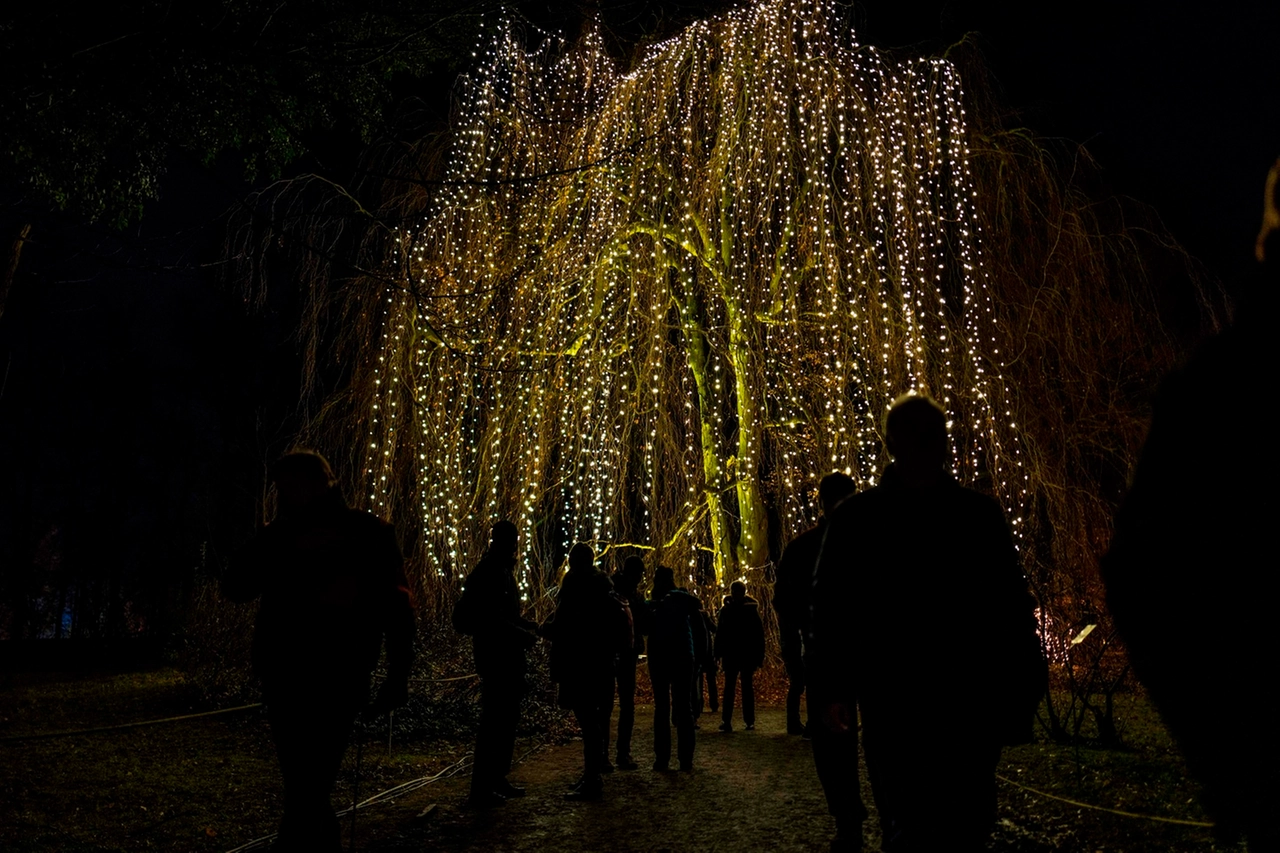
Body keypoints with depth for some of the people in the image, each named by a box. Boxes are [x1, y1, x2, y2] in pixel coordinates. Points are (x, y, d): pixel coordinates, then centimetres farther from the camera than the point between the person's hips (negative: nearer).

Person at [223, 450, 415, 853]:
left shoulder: (369, 533, -1)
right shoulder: (279, 536, 11)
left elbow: (397, 606, 0)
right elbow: (235, 586, 0)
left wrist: (397, 676, -4)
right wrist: (292, 550, -11)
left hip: (336, 680, -5)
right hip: (283, 677, 5)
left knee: (306, 793, -7)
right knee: (305, 788, 14)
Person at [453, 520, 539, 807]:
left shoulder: (503, 570, 17)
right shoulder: (487, 572, -12)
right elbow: (490, 618, -21)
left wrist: (526, 626, 5)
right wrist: (522, 634, -18)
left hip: (508, 656, 10)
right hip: (495, 656, -10)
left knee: (507, 718, 13)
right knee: (493, 720, -6)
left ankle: (498, 779, 22)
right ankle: (482, 787, 1)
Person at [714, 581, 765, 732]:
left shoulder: (751, 610, -2)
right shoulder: (725, 610, 2)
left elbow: (759, 635, -3)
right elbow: (720, 634, 2)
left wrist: (759, 656, -7)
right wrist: (718, 654, -5)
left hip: (747, 655, -1)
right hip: (730, 654, 1)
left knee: (747, 687, 6)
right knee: (729, 687, 0)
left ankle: (749, 721, 11)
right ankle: (726, 721, -1)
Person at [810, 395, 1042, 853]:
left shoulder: (980, 514, 7)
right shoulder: (856, 517, 3)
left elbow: (1012, 605, 6)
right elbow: (830, 606, 0)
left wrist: (1023, 688, 0)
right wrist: (831, 688, -7)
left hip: (971, 702, 2)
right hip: (893, 703, -1)